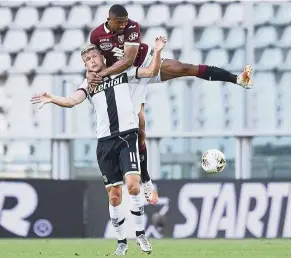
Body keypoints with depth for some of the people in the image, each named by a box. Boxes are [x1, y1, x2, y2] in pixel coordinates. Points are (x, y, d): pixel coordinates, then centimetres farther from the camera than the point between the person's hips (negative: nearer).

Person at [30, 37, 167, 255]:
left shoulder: (122, 72, 10)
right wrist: (53, 99, -27)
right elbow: (72, 101, -7)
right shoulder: (89, 84, 11)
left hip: (127, 136, -2)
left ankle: (140, 233, -3)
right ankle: (122, 241, 14)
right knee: (114, 194, 2)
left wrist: (157, 52, -11)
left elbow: (152, 72, 6)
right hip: (106, 141, 2)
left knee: (133, 185, -18)